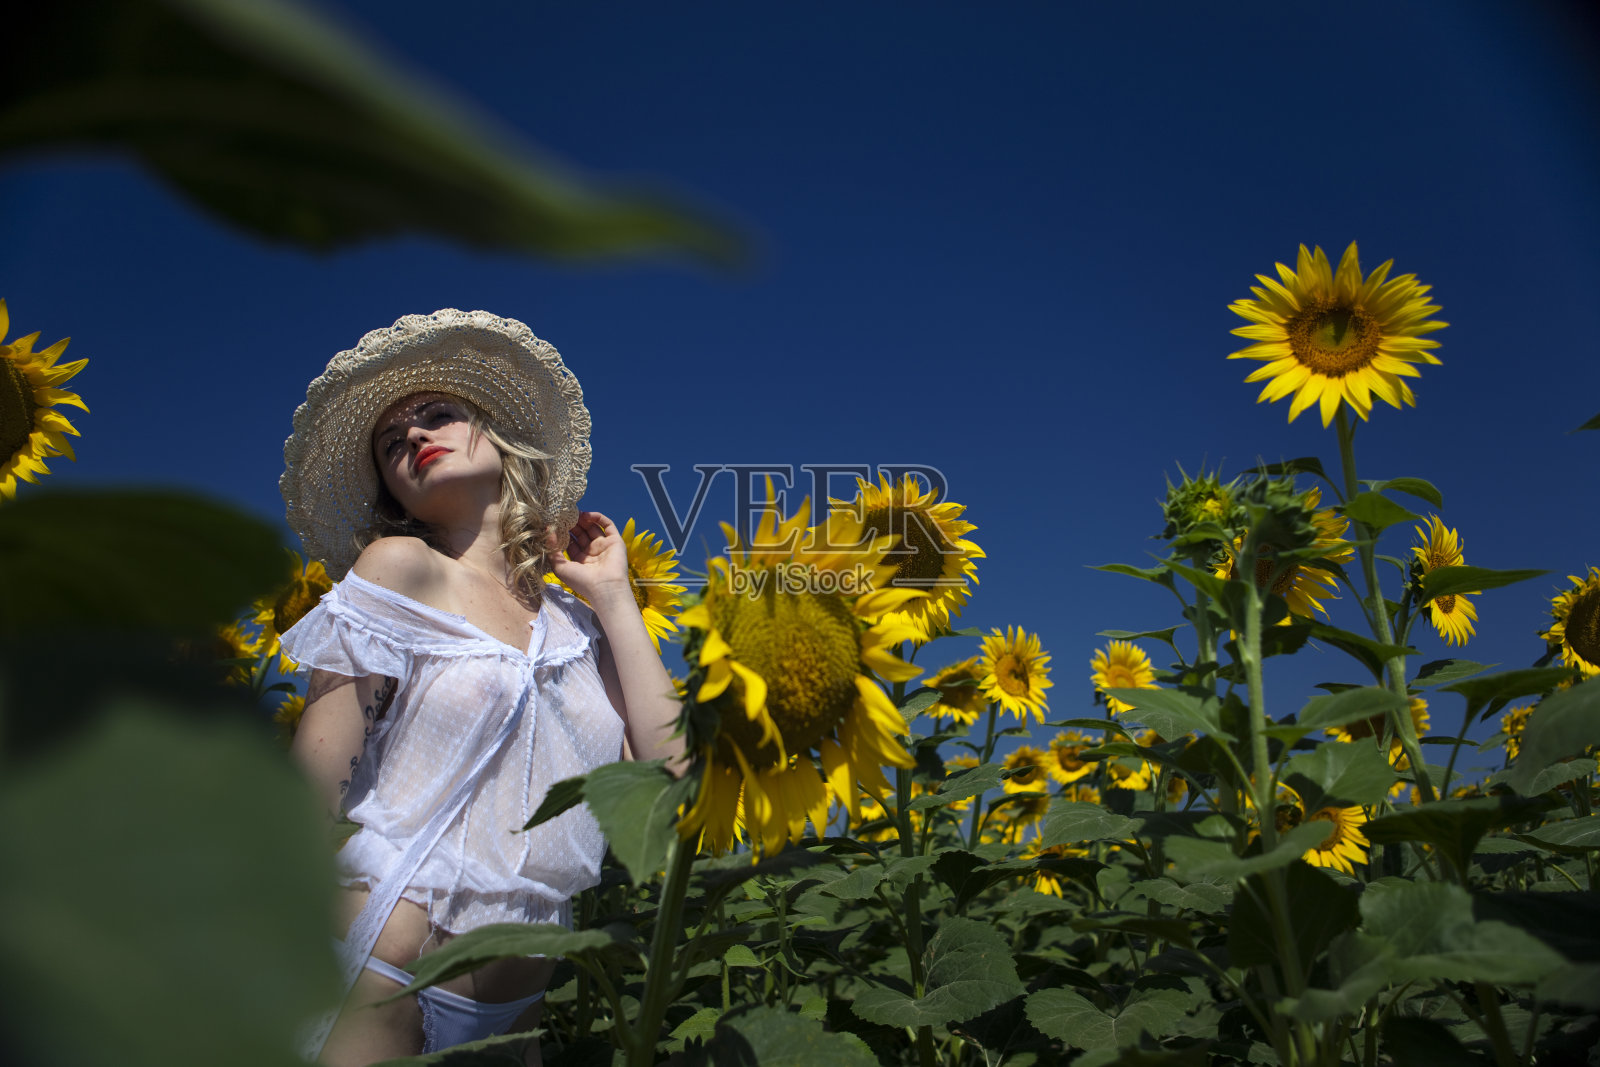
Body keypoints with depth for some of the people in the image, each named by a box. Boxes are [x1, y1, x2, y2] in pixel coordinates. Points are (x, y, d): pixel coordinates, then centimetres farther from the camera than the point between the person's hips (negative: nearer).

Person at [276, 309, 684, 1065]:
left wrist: (614, 596, 1)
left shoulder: (575, 622, 7)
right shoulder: (398, 567, -3)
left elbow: (668, 767, -3)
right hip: (379, 987, -4)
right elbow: (314, 791, -8)